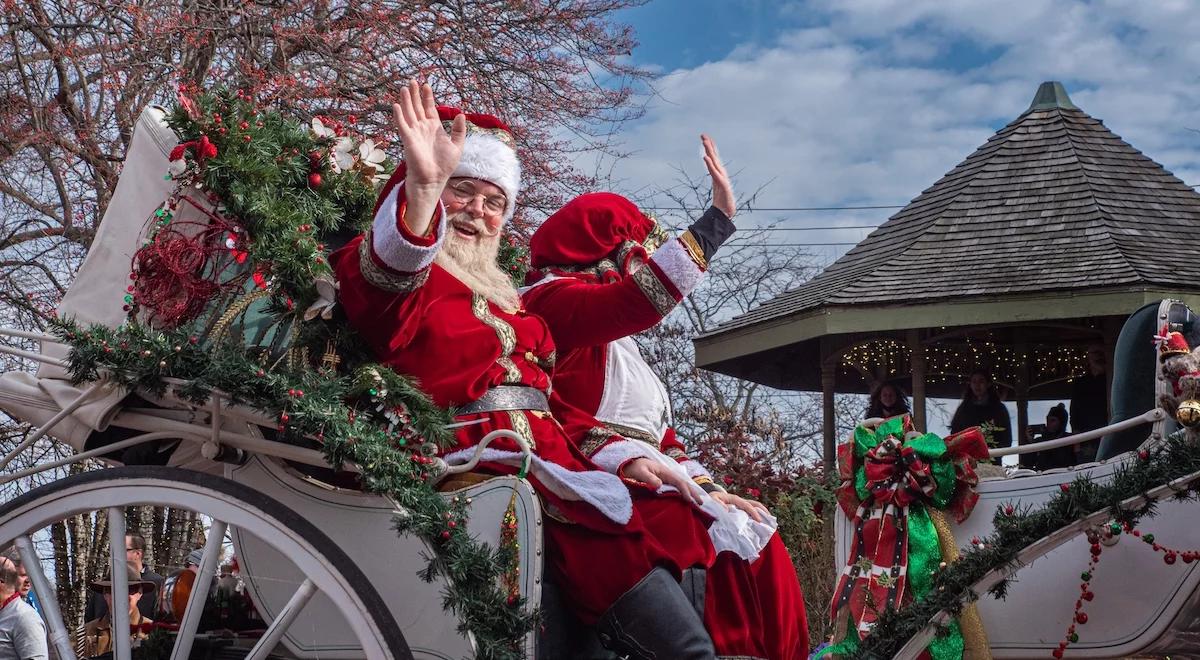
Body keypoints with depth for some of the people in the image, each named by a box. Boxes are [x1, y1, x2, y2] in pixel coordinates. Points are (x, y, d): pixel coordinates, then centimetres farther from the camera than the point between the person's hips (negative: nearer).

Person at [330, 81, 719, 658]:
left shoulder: (499, 297, 26)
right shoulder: (394, 277, 5)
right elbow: (383, 282, -22)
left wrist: (624, 458, 4)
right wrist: (423, 184, -41)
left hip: (547, 458, 8)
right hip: (478, 464, -8)